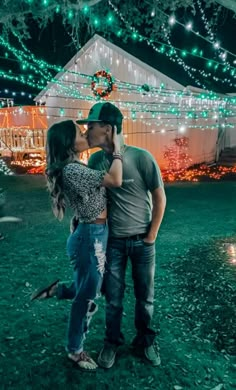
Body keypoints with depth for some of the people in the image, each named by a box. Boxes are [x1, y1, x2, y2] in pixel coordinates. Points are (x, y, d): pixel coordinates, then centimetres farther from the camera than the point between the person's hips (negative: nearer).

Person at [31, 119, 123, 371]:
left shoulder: (75, 167, 10)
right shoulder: (71, 169, -21)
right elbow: (116, 180, -28)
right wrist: (115, 145, -19)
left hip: (93, 235, 9)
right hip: (91, 238, -9)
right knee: (86, 297, 9)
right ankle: (75, 350, 29)